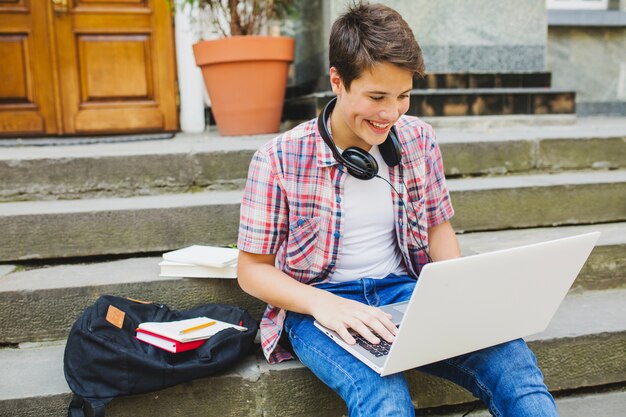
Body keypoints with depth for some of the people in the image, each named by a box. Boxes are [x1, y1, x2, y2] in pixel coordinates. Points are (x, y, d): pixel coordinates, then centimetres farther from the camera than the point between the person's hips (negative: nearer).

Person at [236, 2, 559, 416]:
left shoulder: (419, 140, 2)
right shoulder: (279, 160, -10)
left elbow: (438, 226, 14)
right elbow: (252, 269, -5)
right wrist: (322, 304, -23)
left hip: (404, 291, 4)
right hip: (317, 305, -3)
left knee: (510, 357, -22)